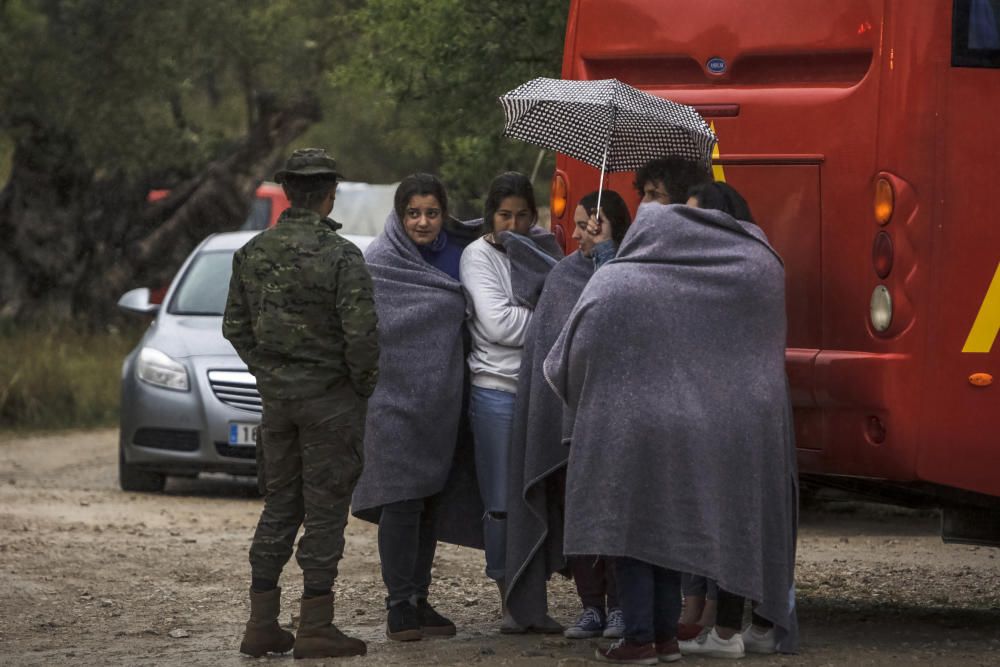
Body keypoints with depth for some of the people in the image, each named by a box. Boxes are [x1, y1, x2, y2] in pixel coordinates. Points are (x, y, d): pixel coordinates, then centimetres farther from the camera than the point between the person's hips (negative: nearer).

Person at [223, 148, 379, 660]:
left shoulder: (253, 253, 4)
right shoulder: (341, 256, -15)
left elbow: (236, 326, 9)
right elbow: (361, 334, -19)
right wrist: (364, 384, -2)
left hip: (276, 395, 5)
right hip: (329, 396, -5)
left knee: (279, 506, 13)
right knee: (324, 509, 0)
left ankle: (262, 624, 13)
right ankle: (315, 627, 0)